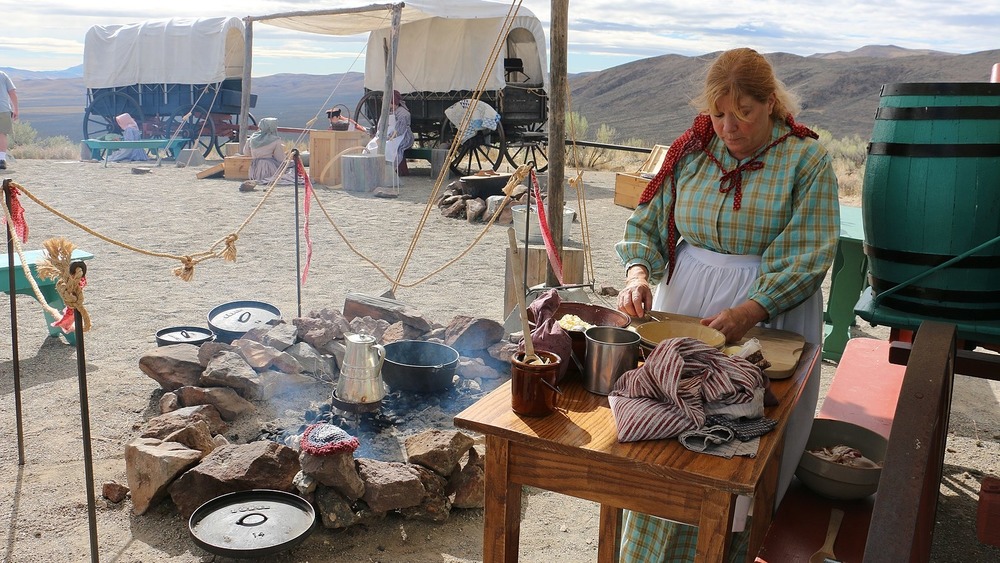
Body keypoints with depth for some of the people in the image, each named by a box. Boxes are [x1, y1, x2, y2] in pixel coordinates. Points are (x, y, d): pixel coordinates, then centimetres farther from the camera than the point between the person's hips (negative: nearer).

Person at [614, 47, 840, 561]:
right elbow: (647, 224, 6)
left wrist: (745, 314, -25)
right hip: (682, 306, 3)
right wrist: (637, 273, -15)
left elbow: (807, 258, -13)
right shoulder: (691, 151, 3)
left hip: (767, 314, -3)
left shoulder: (806, 160, -7)